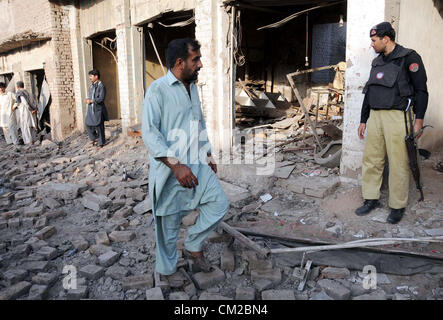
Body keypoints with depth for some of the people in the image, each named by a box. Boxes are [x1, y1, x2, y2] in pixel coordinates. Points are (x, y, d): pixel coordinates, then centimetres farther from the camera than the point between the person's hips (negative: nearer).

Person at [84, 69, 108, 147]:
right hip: (91, 109, 7)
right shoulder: (92, 85, 11)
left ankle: (100, 142, 11)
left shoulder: (101, 86, -13)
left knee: (99, 126, -1)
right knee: (88, 123, 6)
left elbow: (101, 99, -19)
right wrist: (87, 99, -1)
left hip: (98, 109, -7)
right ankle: (94, 138, 25)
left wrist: (91, 101, -18)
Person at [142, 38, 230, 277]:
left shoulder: (192, 87, 13)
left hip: (197, 165, 7)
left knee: (219, 204, 0)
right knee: (169, 223, 6)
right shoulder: (158, 89, -13)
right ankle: (166, 270, 29)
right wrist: (176, 165, -28)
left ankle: (193, 247, 21)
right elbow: (149, 132, -21)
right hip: (170, 170, -7)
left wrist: (208, 157, 21)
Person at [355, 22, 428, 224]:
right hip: (375, 116, 7)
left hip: (397, 116, -7)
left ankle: (398, 206, 9)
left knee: (398, 164, -3)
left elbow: (421, 90, -7)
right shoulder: (377, 62, 19)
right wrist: (363, 120, 21)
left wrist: (419, 119, -14)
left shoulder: (408, 57, -2)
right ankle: (371, 199, 19)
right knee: (371, 160, 7)